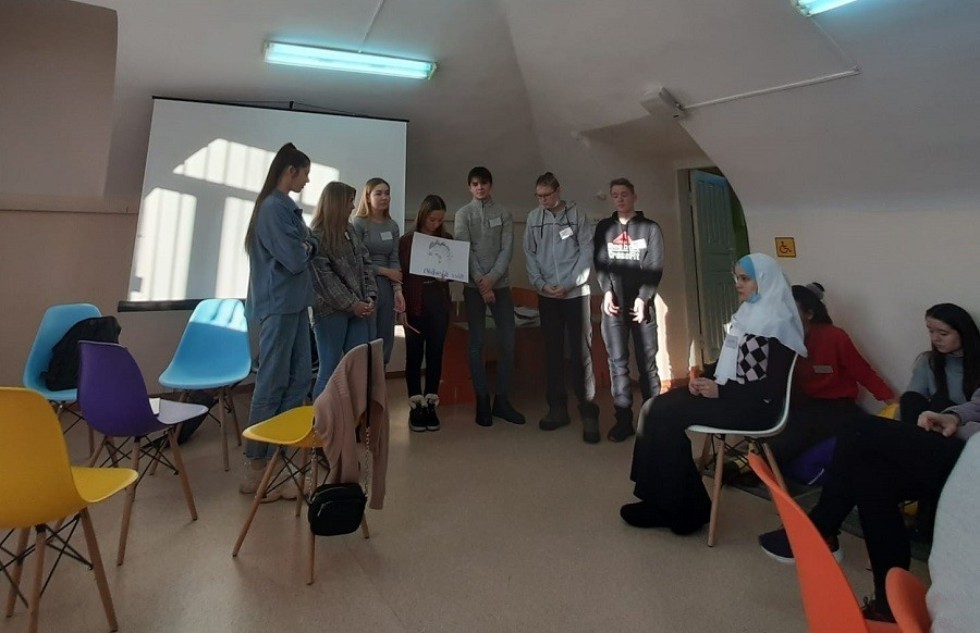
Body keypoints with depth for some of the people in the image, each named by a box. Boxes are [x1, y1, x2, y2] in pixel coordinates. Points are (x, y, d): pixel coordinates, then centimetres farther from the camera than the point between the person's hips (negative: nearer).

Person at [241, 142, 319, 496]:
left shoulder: (289, 207, 16)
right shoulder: (272, 207, -14)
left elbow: (312, 245, 16)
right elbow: (294, 259, -19)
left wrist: (305, 246, -5)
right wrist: (304, 249, 1)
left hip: (294, 303, 10)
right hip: (278, 305, -10)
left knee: (300, 377, 12)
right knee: (272, 383, -5)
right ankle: (256, 467, 5)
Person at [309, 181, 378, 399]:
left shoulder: (350, 230, 13)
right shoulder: (317, 235, -7)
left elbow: (366, 263, 11)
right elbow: (324, 277, -13)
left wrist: (370, 297, -2)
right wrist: (352, 304, -14)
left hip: (358, 309, 6)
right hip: (331, 310, -6)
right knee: (330, 369, 0)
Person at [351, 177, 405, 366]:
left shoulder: (392, 226, 12)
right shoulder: (358, 223, -4)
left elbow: (394, 260, 6)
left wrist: (397, 289, -6)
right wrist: (386, 271, -6)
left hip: (387, 288, 6)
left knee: (386, 341, 7)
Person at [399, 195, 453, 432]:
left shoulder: (447, 239, 6)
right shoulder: (407, 240, -2)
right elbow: (401, 274, -2)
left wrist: (447, 276, -9)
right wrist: (401, 307, -8)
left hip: (439, 304, 2)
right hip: (415, 305, -2)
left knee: (435, 354, 6)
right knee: (414, 355, 4)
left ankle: (430, 404, 17)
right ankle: (415, 406, 14)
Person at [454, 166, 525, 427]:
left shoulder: (503, 213, 8)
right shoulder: (463, 214, 4)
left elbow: (507, 248, 0)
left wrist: (492, 278, -13)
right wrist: (481, 283, -14)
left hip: (500, 284, 2)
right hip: (474, 285, -1)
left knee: (508, 342, 0)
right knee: (477, 343, 0)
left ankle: (502, 400, 12)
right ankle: (482, 401, 9)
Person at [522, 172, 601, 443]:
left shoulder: (578, 215, -2)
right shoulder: (533, 218, 6)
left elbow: (588, 252, -5)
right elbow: (530, 253, 7)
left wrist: (568, 285, -12)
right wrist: (539, 283, -6)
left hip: (576, 293, -3)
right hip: (547, 295, 3)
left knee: (581, 351, -3)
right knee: (552, 351, 7)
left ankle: (589, 413, 3)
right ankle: (557, 408, 18)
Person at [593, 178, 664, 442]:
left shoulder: (650, 228, 8)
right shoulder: (604, 228, 14)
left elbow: (655, 268, 1)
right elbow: (600, 263, 5)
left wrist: (642, 298, -10)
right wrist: (607, 292, -10)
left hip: (641, 303, -1)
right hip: (613, 304, 2)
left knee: (647, 362, 0)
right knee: (617, 362, -1)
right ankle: (623, 420, 4)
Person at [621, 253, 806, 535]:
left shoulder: (778, 323, -12)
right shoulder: (746, 314, 15)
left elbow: (774, 387, -17)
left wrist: (721, 391, -20)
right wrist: (704, 379, 0)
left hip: (755, 406, -8)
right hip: (725, 394, 9)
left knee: (666, 416, -22)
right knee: (655, 408, -11)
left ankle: (676, 507, -6)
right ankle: (663, 498, -6)